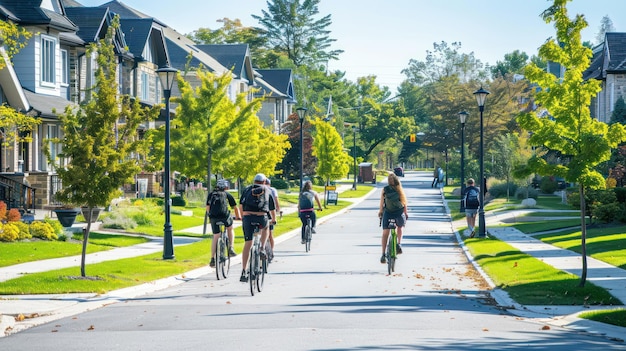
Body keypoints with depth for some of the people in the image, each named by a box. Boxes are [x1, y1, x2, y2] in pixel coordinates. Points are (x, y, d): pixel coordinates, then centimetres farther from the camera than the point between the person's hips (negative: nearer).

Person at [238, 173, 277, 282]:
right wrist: (274, 220, 44)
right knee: (265, 228, 36)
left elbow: (241, 206, 14)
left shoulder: (247, 190, 20)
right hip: (262, 218, -1)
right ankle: (262, 249, 16)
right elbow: (272, 209, 26)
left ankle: (244, 272, -1)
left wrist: (242, 217, 30)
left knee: (247, 245, 4)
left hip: (248, 217, 1)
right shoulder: (267, 191, 20)